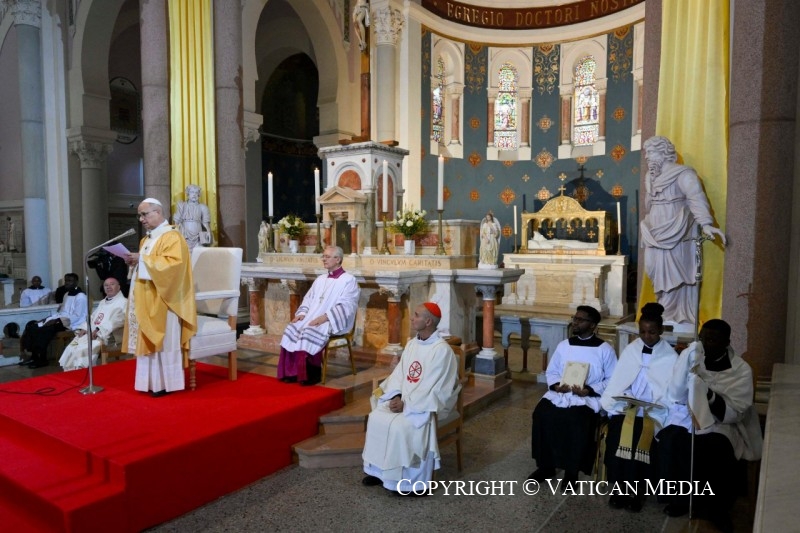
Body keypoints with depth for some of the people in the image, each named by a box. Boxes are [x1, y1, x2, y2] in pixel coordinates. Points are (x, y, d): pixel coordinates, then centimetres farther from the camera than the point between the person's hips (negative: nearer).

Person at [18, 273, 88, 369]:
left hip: (69, 323, -10)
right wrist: (49, 318, 4)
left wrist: (56, 320, -21)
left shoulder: (80, 297, -12)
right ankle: (34, 356, 0)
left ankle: (42, 360, -11)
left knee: (42, 330, -25)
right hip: (59, 320, 10)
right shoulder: (66, 294, 18)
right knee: (31, 325, -2)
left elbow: (76, 316, -19)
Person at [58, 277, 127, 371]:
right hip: (90, 333, 8)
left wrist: (99, 330, -23)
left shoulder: (123, 302, 0)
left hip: (106, 336, -8)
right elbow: (92, 317, 25)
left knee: (82, 350, -27)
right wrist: (84, 328, 4)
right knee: (70, 349, -12)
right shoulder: (102, 302, 28)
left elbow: (118, 320, -15)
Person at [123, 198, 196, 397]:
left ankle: (166, 382, 4)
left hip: (162, 300, -9)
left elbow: (173, 263, -23)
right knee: (148, 340, 9)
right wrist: (135, 262, 2)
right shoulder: (146, 240, 18)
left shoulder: (172, 237, -9)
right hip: (146, 300, 9)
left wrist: (142, 259, -21)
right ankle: (153, 381, 16)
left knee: (163, 340, -4)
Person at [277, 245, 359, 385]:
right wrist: (302, 313, -3)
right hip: (312, 319, 7)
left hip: (333, 323, -7)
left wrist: (324, 318, -23)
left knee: (309, 334, -31)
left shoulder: (349, 280, -3)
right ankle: (291, 372, -13)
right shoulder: (320, 279, 21)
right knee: (292, 330, -18)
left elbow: (345, 307, -14)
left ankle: (311, 374, -17)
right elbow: (308, 299, 19)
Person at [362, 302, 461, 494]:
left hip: (428, 404, -7)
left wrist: (406, 404, -22)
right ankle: (379, 470, 2)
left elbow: (434, 388, -20)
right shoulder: (411, 344, 7)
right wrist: (396, 396, -11)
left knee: (401, 426, -28)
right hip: (403, 399, 7)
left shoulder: (442, 350, -17)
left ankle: (410, 480, -12)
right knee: (377, 417, -12)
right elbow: (399, 373, 8)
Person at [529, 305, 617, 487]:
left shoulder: (605, 349, 1)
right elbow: (551, 371, 15)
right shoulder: (563, 345, 11)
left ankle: (572, 471, -11)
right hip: (560, 394, 4)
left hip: (589, 398, -3)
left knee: (578, 421, -33)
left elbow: (612, 380, -2)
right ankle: (545, 465, -5)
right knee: (541, 413, -23)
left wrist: (589, 390, -16)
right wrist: (555, 385, -8)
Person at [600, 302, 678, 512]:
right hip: (627, 405, 2)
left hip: (655, 411, -2)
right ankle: (621, 485, -14)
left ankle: (638, 489, -14)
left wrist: (653, 407, -18)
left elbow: (670, 392, -2)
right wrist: (622, 401, -12)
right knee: (618, 430, -27)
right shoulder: (630, 350, 10)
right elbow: (618, 382, 7)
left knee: (642, 435, -30)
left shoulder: (670, 357, 3)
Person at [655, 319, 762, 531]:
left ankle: (715, 507, -5)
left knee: (714, 450, -32)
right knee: (669, 440, -28)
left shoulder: (741, 370, -5)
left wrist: (708, 392, -26)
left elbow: (736, 413, -11)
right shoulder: (691, 356, -1)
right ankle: (679, 498, -4)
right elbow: (676, 397, -7)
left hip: (721, 424, -1)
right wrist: (689, 371, -23)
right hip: (685, 417, 2)